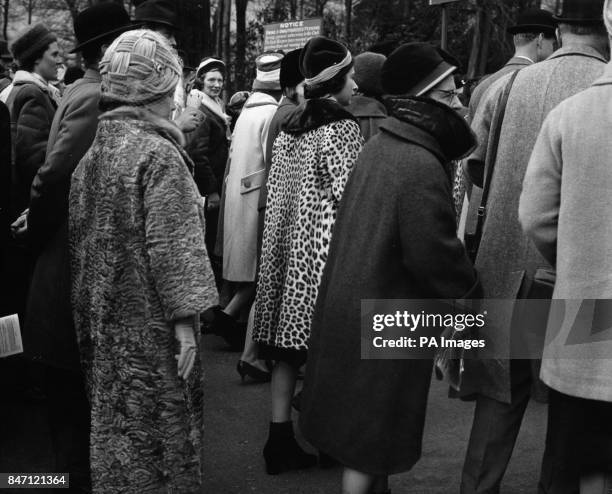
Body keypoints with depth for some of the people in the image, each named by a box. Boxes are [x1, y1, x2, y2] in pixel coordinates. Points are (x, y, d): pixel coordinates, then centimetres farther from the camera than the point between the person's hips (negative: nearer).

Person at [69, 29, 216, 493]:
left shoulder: (93, 151, 6)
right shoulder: (159, 154, -17)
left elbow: (82, 237, 11)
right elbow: (171, 246, -21)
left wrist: (93, 314, 18)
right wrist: (184, 318, -17)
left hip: (102, 321, 7)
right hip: (149, 327, -7)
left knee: (114, 426, 17)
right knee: (161, 425, 5)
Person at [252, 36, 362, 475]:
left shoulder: (289, 128, 11)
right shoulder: (342, 128, -11)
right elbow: (348, 193, -17)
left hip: (289, 246, 7)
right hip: (327, 248, -7)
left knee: (289, 348, 9)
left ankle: (280, 441, 13)